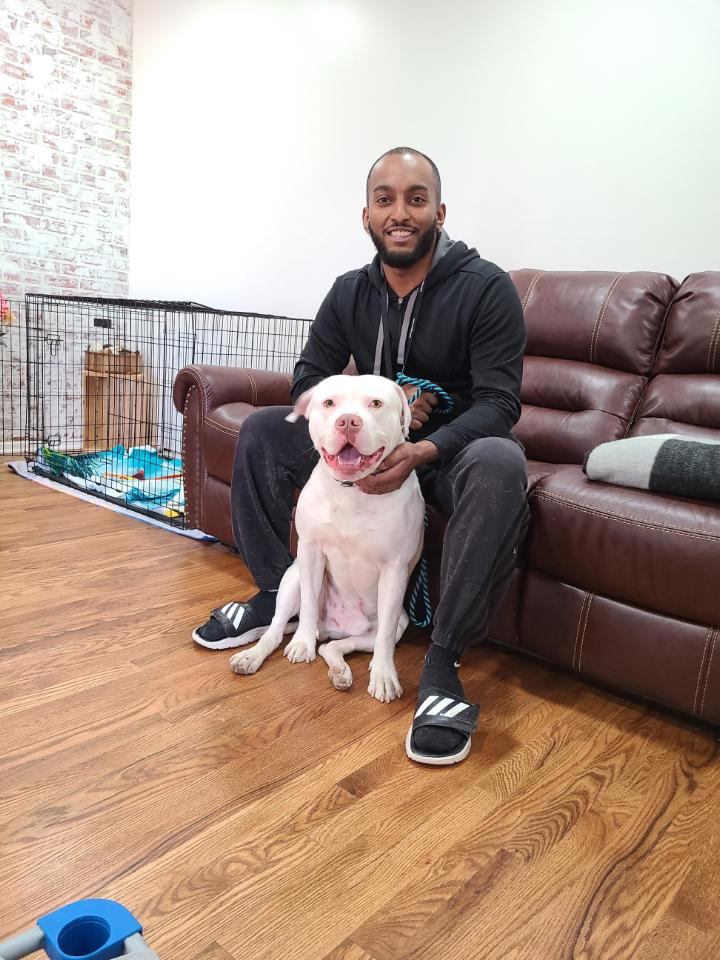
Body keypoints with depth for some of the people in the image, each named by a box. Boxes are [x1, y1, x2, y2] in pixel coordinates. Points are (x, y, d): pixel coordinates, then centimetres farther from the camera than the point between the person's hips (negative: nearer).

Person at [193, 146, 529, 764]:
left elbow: (499, 402, -19)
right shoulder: (350, 292, 2)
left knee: (500, 465, -39)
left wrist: (425, 450, -37)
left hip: (453, 448, -4)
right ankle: (276, 594, 4)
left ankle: (444, 658, -28)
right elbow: (309, 379, 2)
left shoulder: (486, 288, -14)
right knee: (261, 430, -5)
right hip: (373, 440, 5)